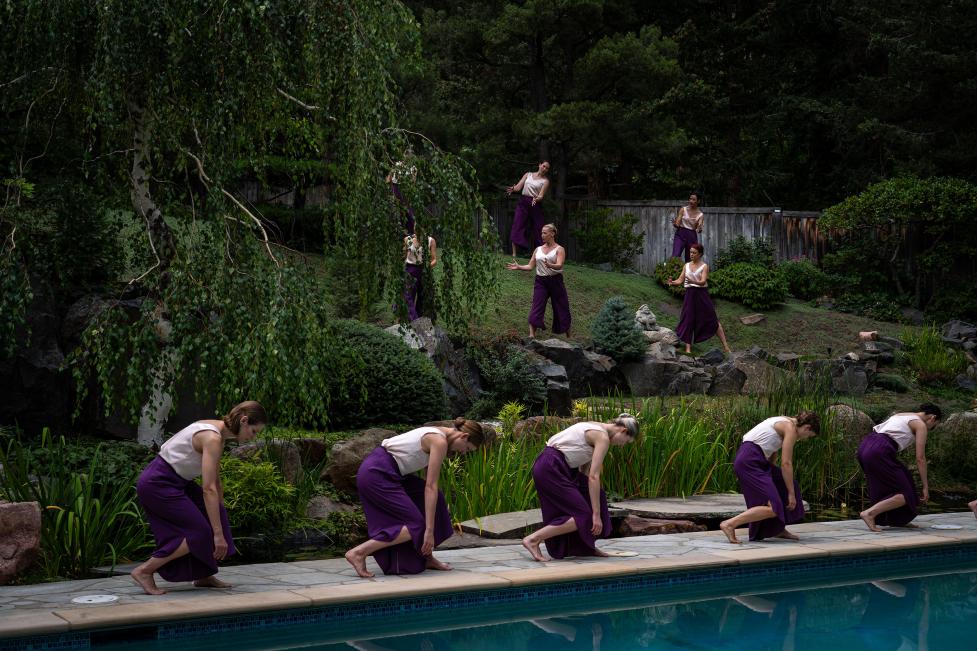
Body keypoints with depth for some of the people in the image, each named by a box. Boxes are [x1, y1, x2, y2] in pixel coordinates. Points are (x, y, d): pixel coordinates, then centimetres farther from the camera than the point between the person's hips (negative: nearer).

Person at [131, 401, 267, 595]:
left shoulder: (218, 434, 8)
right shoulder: (213, 439, -22)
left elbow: (216, 482, 17)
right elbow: (209, 489, -27)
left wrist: (220, 514, 24)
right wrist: (218, 534, -26)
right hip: (157, 484, -10)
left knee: (216, 515, 5)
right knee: (201, 533, -10)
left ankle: (203, 576, 12)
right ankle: (145, 571, -5)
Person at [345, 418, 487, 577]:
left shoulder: (435, 435, 17)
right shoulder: (440, 442, -12)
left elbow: (428, 485, 25)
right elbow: (430, 487, -16)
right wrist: (429, 530, -17)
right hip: (377, 475, -10)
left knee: (434, 498, 10)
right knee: (416, 527, -8)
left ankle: (426, 558, 13)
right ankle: (359, 552, -12)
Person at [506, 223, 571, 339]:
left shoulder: (559, 249, -3)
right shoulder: (538, 249, 11)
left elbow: (559, 265, -19)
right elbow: (530, 266, 9)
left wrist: (550, 266, -40)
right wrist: (519, 267, -8)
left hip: (555, 281, -3)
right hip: (540, 281, 3)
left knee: (561, 309, 6)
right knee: (536, 308, -11)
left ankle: (569, 337, 21)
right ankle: (531, 335, -16)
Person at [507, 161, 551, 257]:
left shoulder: (545, 181, 6)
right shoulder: (528, 175, 14)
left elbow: (541, 195, -6)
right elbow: (519, 186, 4)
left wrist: (537, 199, -29)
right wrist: (513, 189, -19)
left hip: (535, 204, -1)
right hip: (523, 202, 1)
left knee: (537, 229, -2)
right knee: (517, 226, -11)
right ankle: (514, 253, -14)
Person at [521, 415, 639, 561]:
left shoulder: (595, 429, 19)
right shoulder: (603, 437, -9)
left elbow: (586, 472, 24)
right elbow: (593, 477, -15)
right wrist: (596, 514, -14)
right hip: (551, 469, -10)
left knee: (591, 495, 15)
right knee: (582, 517, -8)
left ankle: (588, 547, 19)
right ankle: (533, 539, -10)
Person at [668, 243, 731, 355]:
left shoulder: (704, 266, -5)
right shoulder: (686, 266, 7)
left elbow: (703, 281, -18)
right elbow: (680, 280, 3)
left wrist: (693, 281, -37)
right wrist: (672, 282, -18)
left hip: (702, 294, -3)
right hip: (690, 294, 3)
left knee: (713, 319, 1)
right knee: (688, 320, -2)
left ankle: (725, 345, 6)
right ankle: (688, 347, 5)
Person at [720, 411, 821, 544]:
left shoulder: (784, 423, 22)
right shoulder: (791, 428, -6)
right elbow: (786, 463, -10)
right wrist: (791, 493, -4)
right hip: (750, 462, -10)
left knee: (785, 485, 19)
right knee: (772, 508, -13)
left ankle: (779, 530, 23)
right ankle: (730, 524, -15)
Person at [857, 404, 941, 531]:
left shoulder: (901, 415, 29)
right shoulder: (921, 425, 5)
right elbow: (920, 458, 1)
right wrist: (925, 486, 7)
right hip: (879, 452, -9)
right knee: (905, 495, 0)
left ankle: (897, 520, 23)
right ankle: (870, 513, -15)